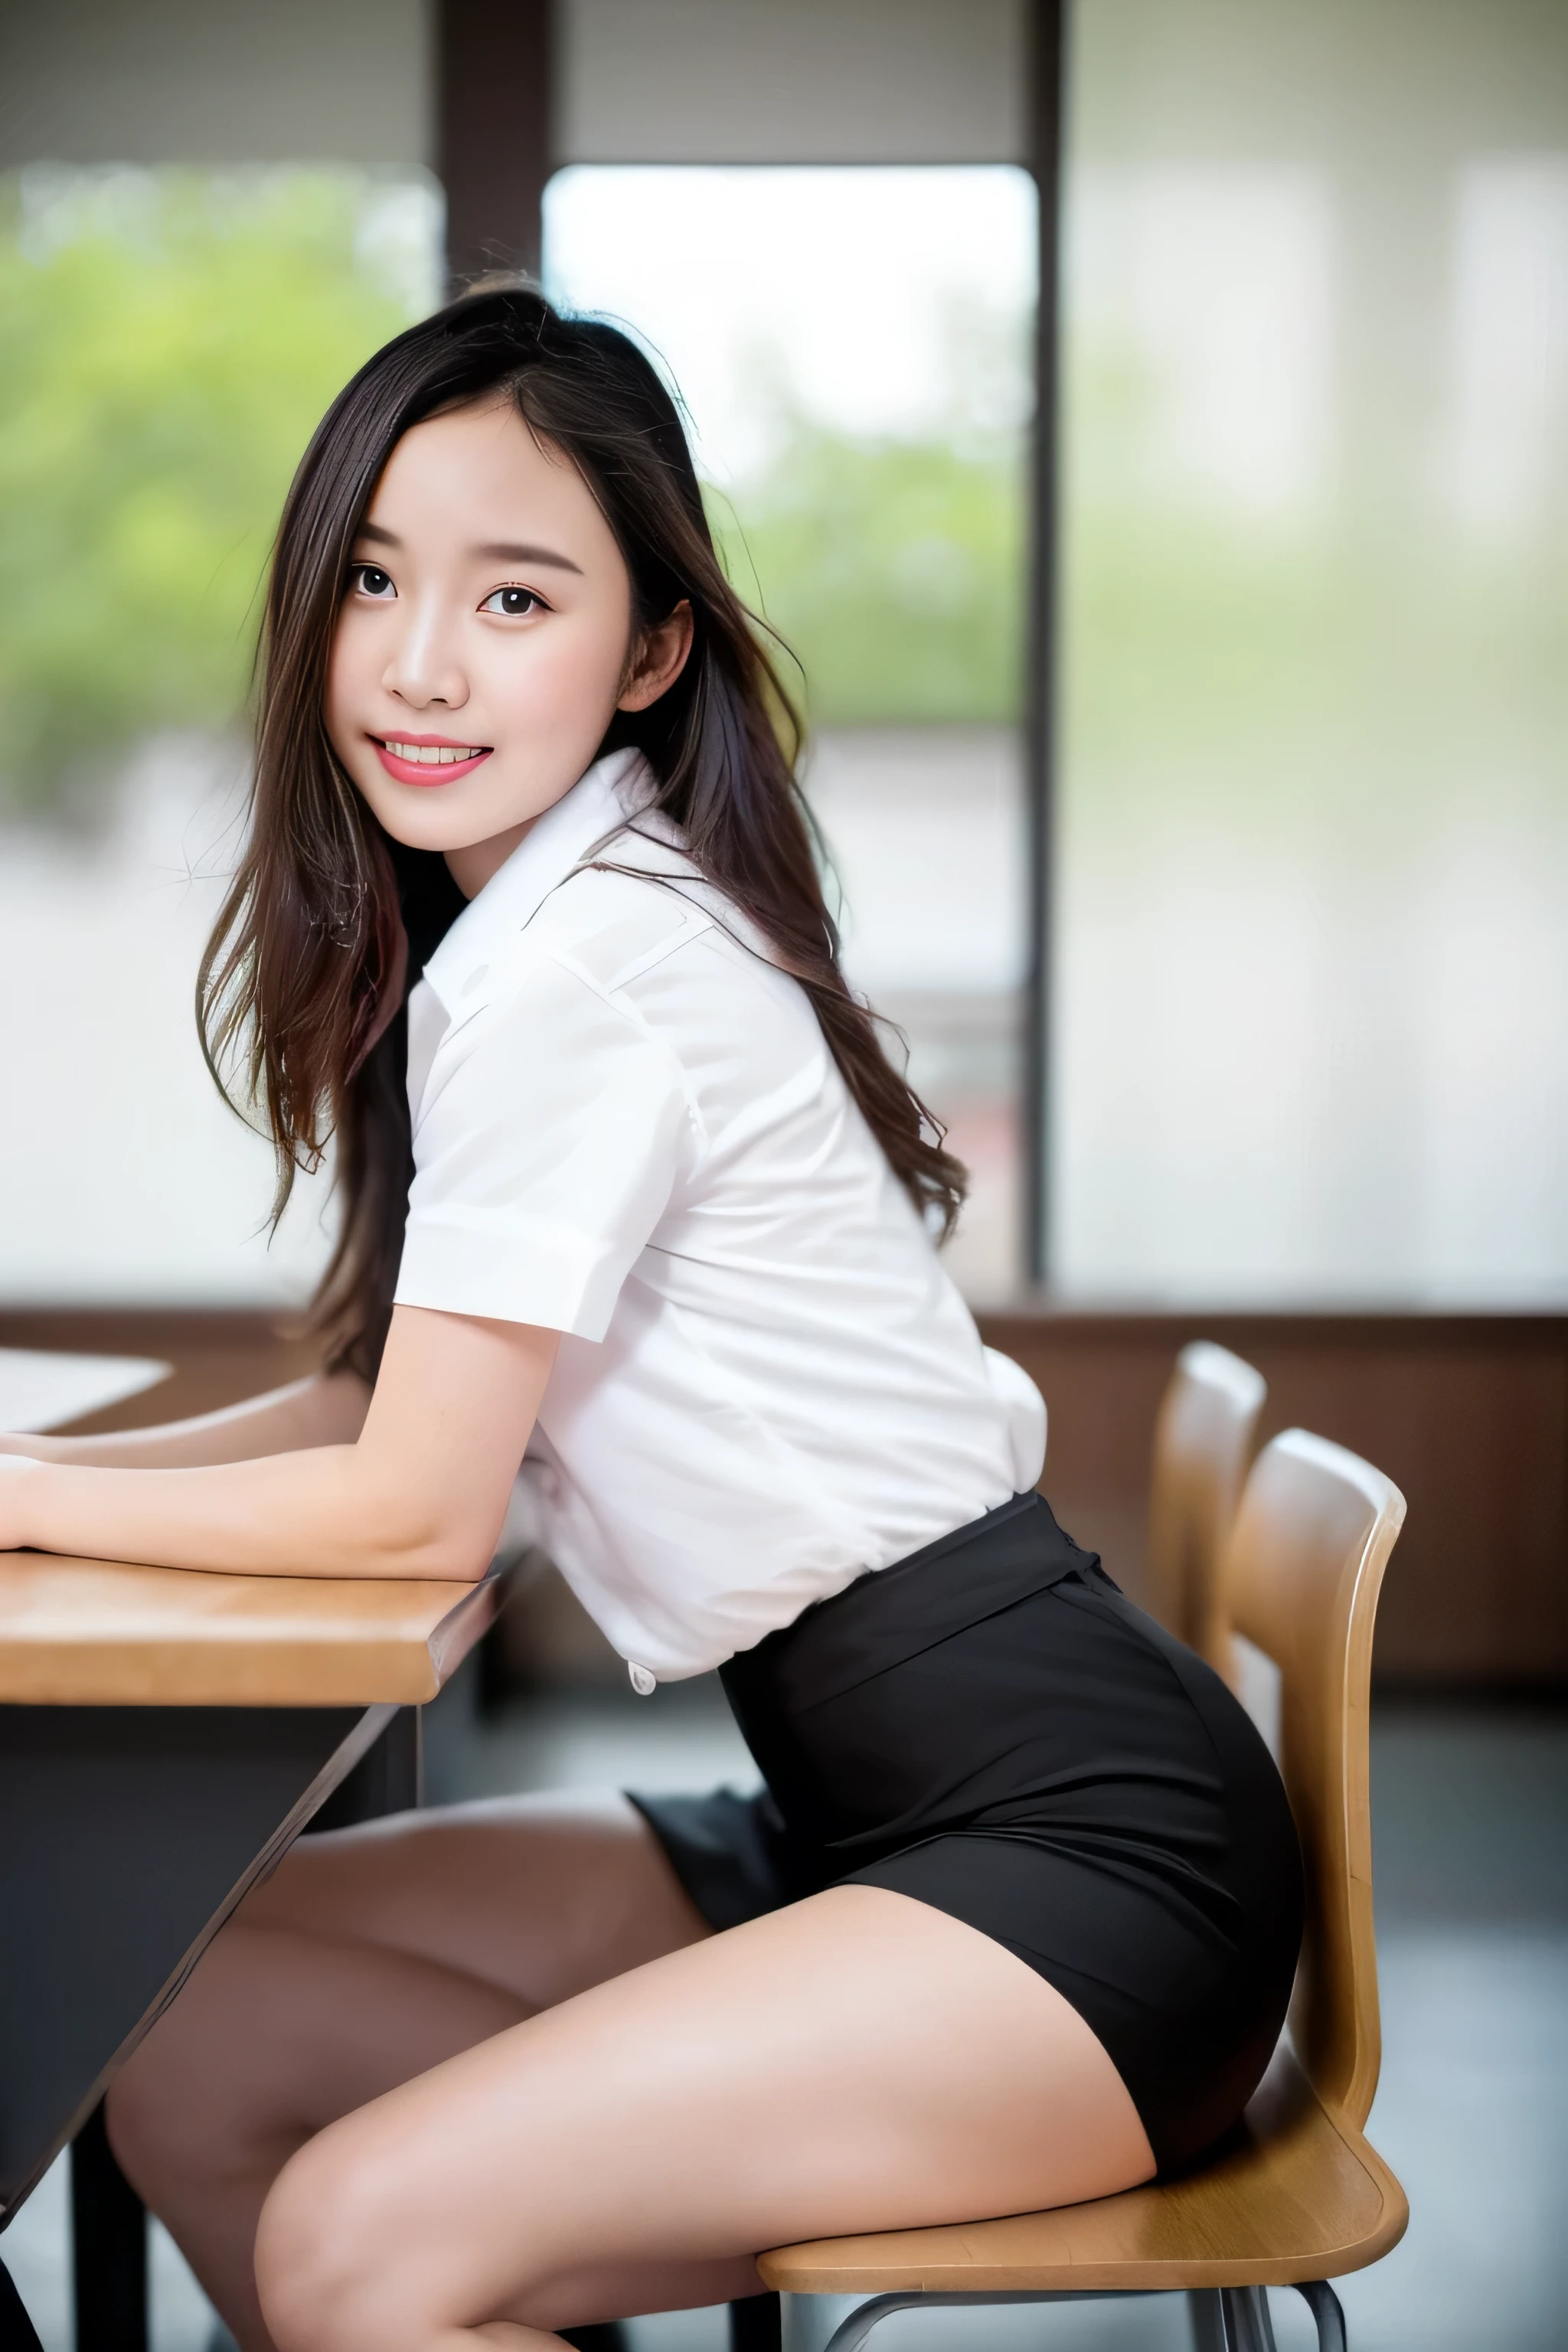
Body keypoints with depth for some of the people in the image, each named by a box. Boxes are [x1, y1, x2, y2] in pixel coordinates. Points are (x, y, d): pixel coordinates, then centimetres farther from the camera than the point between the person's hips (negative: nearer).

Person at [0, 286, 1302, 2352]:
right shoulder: (504, 921, 9)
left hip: (1079, 1854, -9)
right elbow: (392, 1392, 13)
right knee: (178, 2034, 5)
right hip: (861, 1810, 9)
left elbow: (419, 1507, -15)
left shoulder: (580, 960, -19)